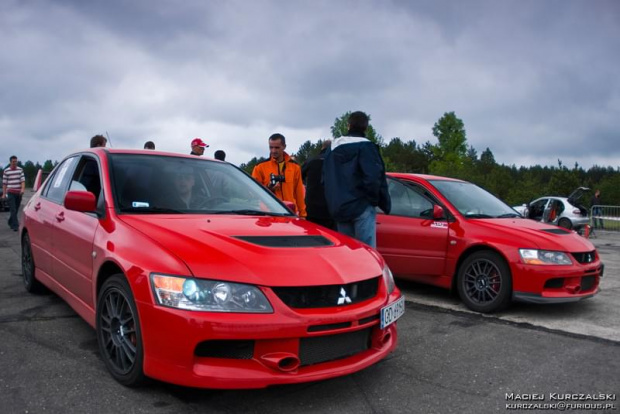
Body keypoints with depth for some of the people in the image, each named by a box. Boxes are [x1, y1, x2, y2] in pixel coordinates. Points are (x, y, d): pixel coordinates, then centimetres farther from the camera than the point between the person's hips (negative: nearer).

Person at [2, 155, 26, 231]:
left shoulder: (20, 170, 6)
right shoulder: (6, 171, 1)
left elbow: (23, 180, 0)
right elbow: (4, 183, 3)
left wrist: (23, 189, -17)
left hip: (19, 193, 3)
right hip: (10, 193, -3)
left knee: (16, 210, 12)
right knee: (13, 210, -9)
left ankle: (11, 222, 31)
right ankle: (15, 225, -11)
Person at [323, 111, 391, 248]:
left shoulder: (334, 148, 15)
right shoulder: (365, 146, -7)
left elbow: (325, 179, 17)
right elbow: (374, 177, -18)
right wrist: (384, 203, -6)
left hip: (338, 209, 6)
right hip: (361, 207, -6)